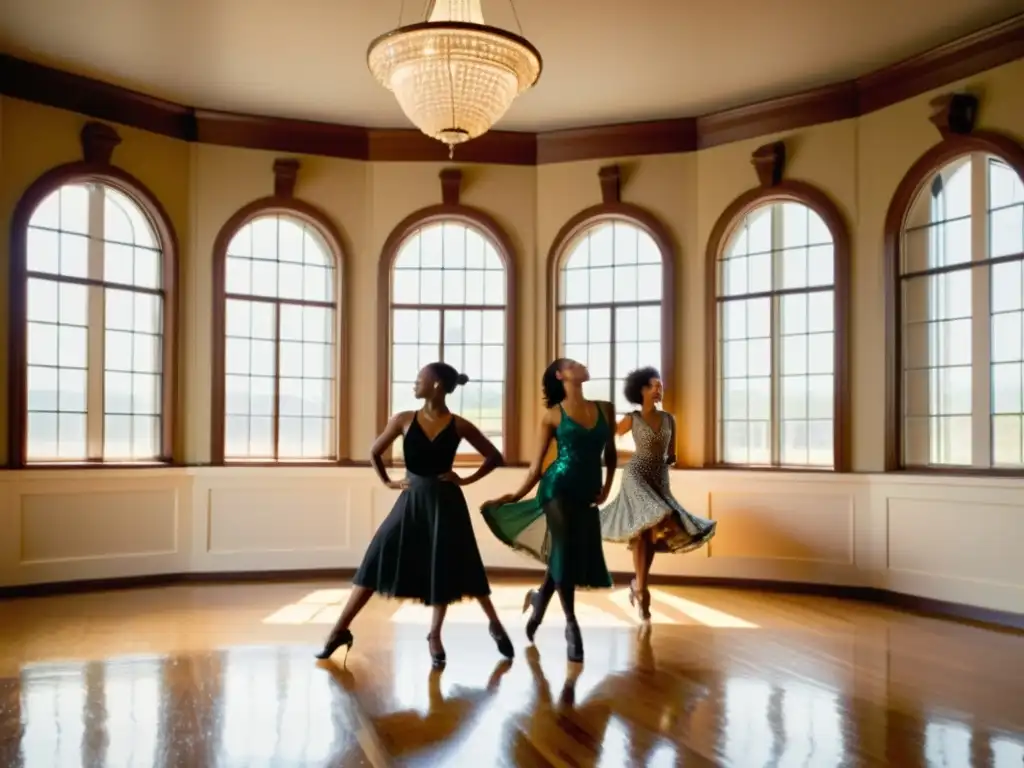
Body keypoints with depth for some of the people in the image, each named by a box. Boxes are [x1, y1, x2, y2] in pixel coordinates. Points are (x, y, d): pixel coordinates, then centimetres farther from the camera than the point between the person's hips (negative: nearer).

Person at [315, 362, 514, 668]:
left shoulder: (458, 426, -6)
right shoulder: (403, 420, -2)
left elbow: (494, 457, 4)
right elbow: (374, 452, 12)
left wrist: (466, 479, -2)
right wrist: (388, 482, 7)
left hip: (445, 502, -2)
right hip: (411, 500, 2)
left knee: (447, 569, 4)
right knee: (377, 562, 0)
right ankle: (341, 630, 8)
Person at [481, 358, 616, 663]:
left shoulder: (605, 409, 9)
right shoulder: (553, 416, -1)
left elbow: (610, 454, 20)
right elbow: (537, 466, 2)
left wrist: (607, 486, 9)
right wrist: (515, 496, -3)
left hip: (588, 492, 5)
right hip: (559, 488, -4)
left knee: (581, 555, 8)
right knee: (566, 553, -6)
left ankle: (538, 597, 36)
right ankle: (571, 624, 12)